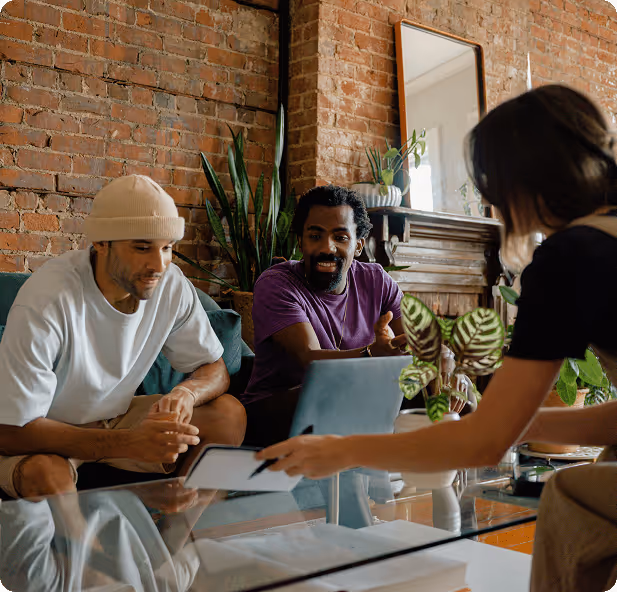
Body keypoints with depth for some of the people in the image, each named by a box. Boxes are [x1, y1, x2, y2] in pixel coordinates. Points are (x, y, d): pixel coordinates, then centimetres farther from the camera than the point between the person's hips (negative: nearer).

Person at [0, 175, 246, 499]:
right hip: (45, 433, -4)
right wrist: (129, 443, -39)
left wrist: (186, 393, -28)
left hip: (116, 416, 5)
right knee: (46, 473, -38)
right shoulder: (46, 302, -30)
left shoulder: (171, 284, -14)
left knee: (230, 415, -14)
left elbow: (215, 369, -2)